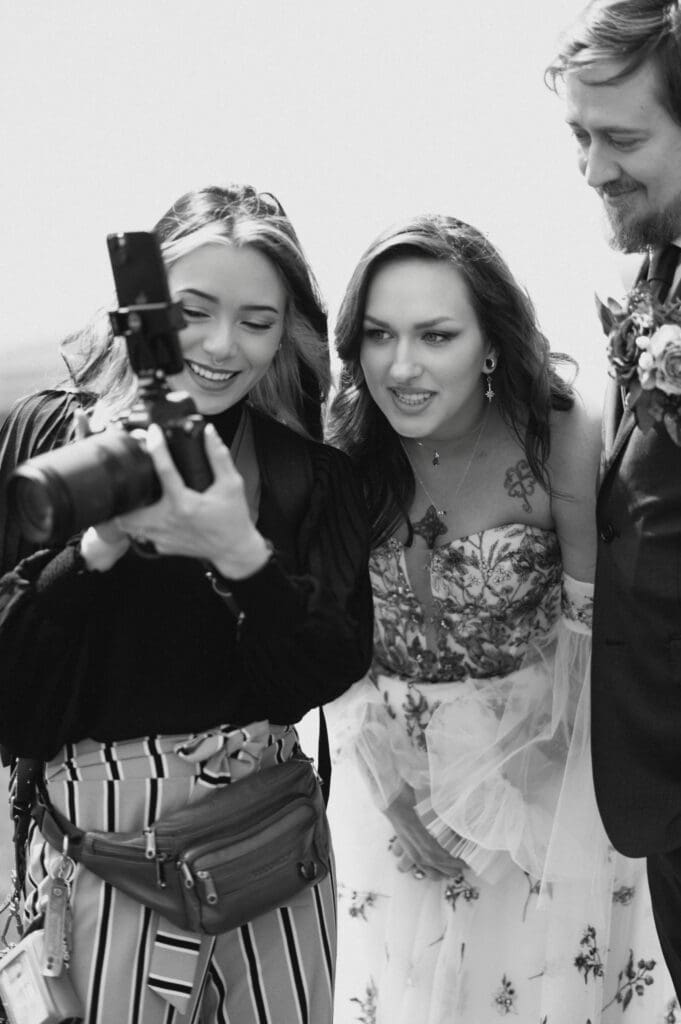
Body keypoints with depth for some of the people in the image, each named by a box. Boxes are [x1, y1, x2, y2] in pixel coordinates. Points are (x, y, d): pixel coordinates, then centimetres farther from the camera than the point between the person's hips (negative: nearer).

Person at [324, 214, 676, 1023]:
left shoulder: (563, 443, -21)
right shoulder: (342, 449, -11)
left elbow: (595, 622, -10)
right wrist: (389, 788, -6)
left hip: (537, 770, -3)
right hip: (384, 761, 3)